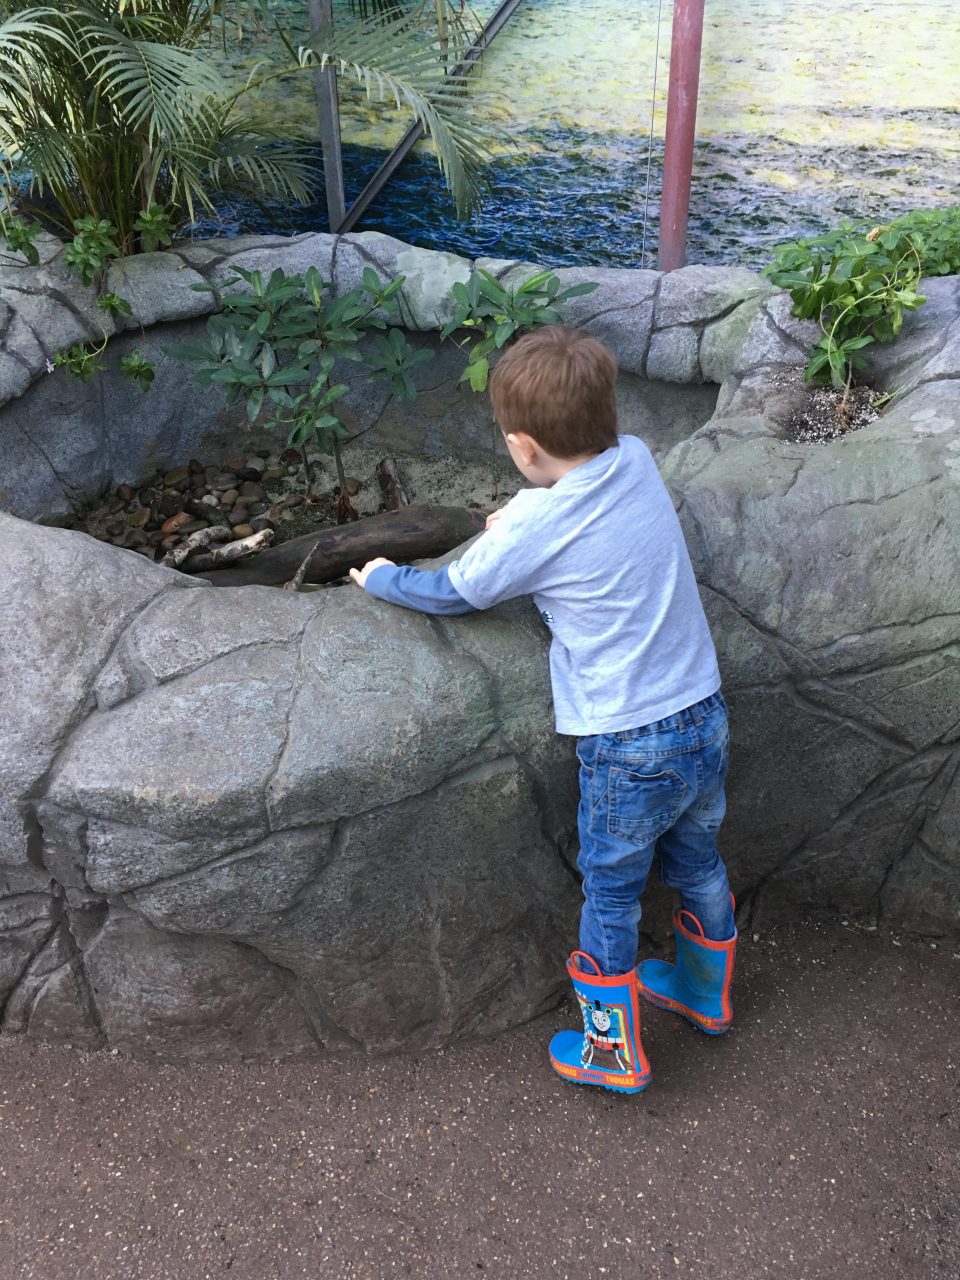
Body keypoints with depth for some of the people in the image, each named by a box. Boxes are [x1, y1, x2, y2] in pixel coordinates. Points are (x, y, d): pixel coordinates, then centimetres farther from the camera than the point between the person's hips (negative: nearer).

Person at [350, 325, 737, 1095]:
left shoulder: (528, 533, -18)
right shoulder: (638, 461, -3)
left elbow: (451, 593, 1)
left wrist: (381, 578, 17)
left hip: (629, 750, -6)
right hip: (706, 718, 7)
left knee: (611, 899, 15)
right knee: (699, 863, 27)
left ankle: (615, 1053, 34)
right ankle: (707, 994, 51)